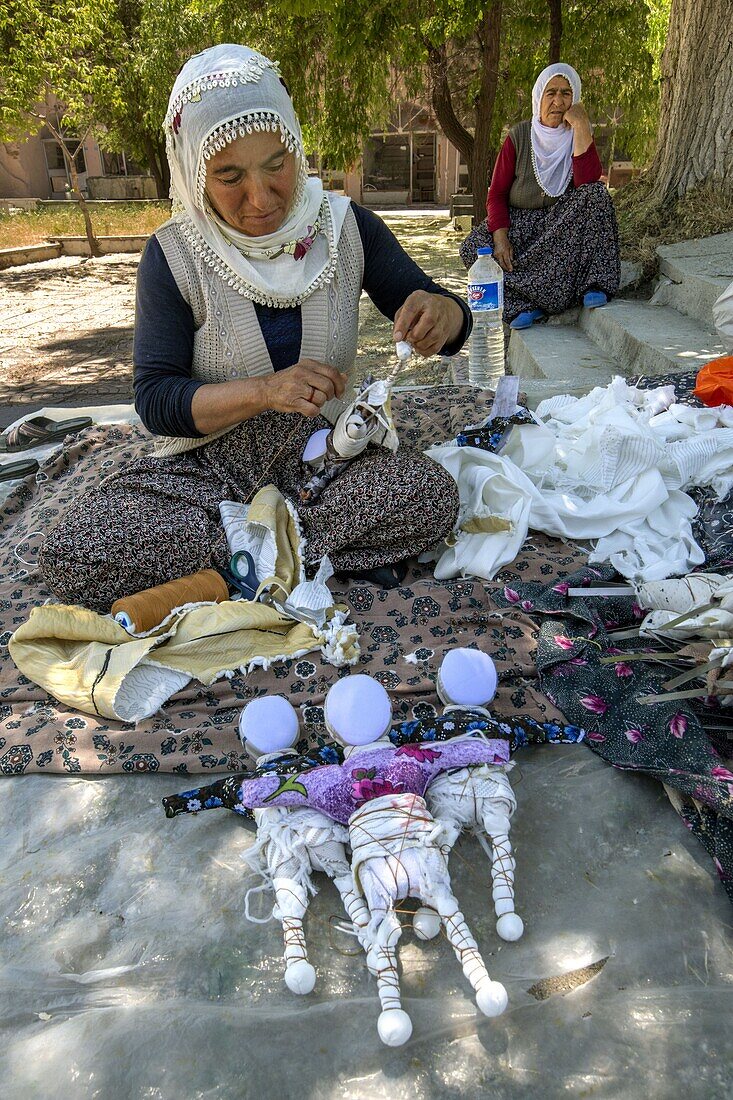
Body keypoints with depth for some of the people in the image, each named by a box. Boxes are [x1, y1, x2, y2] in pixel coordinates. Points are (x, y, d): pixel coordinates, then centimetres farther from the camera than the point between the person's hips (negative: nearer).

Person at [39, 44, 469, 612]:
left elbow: (452, 317, 1)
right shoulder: (174, 254, -6)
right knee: (74, 556, -25)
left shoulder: (345, 227, -1)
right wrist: (264, 391, -28)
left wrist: (439, 312, -25)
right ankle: (328, 552, -17)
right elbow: (155, 400, -11)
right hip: (209, 463, 0)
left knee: (433, 496, -29)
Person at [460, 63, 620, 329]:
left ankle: (592, 286, -34)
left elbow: (588, 181, -19)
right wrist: (501, 238, -23)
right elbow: (496, 195, -6)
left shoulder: (579, 135, 1)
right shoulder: (519, 136, -1)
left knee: (596, 195, -29)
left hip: (565, 225, 1)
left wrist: (581, 126, -20)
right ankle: (524, 305, -37)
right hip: (519, 222, 0)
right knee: (473, 247, -28)